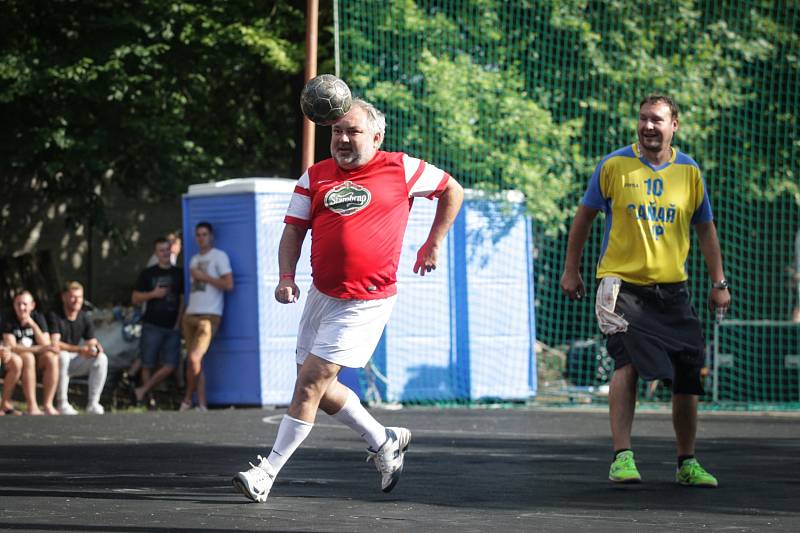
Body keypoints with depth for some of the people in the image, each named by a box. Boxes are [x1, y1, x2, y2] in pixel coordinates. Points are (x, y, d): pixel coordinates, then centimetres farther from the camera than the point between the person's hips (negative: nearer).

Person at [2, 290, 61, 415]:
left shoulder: (38, 318, -1)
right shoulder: (9, 320, -10)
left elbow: (46, 345, -11)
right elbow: (11, 347, -21)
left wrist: (33, 325, -25)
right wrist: (40, 348, -28)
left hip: (37, 359, 3)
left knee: (52, 358, -27)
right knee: (28, 358, -35)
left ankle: (48, 405, -26)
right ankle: (32, 407, -39)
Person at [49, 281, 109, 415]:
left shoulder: (85, 319, 5)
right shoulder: (54, 316, -14)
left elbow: (92, 343, 4)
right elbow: (55, 344, -25)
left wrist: (96, 348, -23)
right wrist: (80, 349, -34)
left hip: (74, 360, 5)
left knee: (101, 358, -16)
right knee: (63, 356, -38)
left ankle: (93, 404, -16)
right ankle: (62, 404, -32)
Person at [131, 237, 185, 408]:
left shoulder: (179, 274, 10)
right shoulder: (148, 274, 7)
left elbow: (183, 299, 11)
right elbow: (135, 298, 7)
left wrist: (178, 323, 1)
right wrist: (153, 294, -9)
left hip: (172, 328, 1)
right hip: (152, 326, -1)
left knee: (170, 365, -10)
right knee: (148, 366, 0)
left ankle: (142, 391, -1)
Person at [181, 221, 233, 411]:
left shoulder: (219, 256, 0)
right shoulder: (194, 259, 21)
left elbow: (228, 284, -9)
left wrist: (203, 276, -8)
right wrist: (185, 313, 15)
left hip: (209, 315, -7)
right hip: (191, 315, 7)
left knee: (194, 358, -17)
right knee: (193, 361, 2)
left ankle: (188, 398, 2)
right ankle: (201, 404, 4)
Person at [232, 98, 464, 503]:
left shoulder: (400, 169, -1)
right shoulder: (315, 176, 7)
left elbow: (452, 190, 12)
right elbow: (294, 229, 5)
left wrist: (433, 245, 11)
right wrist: (286, 277, -11)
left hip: (365, 302, -6)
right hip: (321, 296, 6)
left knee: (311, 381, -12)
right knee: (318, 386, 11)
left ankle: (267, 472, -8)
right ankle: (384, 442, 31)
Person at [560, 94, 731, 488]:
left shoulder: (689, 172, 5)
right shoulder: (613, 166, -2)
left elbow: (705, 230, 14)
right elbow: (585, 215, 8)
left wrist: (718, 283, 9)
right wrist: (571, 270, 8)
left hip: (673, 290, 3)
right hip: (623, 284, -3)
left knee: (688, 376, 3)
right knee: (627, 361, -21)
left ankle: (687, 464, 18)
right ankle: (622, 457, -19)